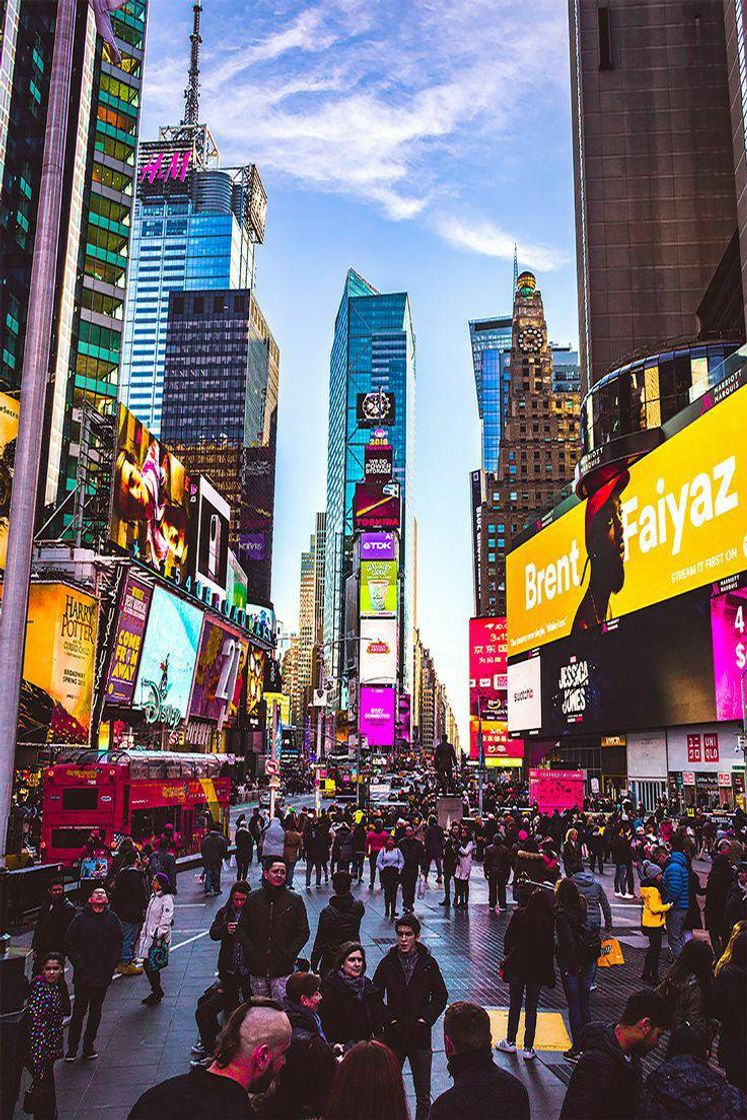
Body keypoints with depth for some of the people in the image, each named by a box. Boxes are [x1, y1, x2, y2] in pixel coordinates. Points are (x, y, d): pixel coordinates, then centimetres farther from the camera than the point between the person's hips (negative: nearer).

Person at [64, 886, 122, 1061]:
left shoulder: (112, 919, -1)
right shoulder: (80, 919, -8)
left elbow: (117, 945, 5)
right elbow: (70, 944, -5)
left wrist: (111, 966, -4)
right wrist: (79, 964, -11)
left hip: (103, 976, 2)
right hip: (82, 975, -2)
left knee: (95, 1012, 13)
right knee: (79, 1012, 5)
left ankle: (89, 1046, 27)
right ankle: (72, 1048, 18)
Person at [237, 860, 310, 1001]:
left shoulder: (295, 901, 0)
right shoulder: (253, 899, 4)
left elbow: (303, 932, 2)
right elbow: (242, 928, 8)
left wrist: (289, 955, -9)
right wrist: (250, 952, -4)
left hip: (282, 970, -2)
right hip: (257, 970, 2)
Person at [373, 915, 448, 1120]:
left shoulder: (428, 963, -4)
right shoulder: (388, 963, -5)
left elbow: (441, 996, 3)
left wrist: (426, 1018, -8)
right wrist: (389, 1018, -8)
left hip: (420, 1035, 0)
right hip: (394, 1034, 0)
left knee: (423, 1093, 7)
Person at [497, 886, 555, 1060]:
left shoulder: (519, 915, -10)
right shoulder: (550, 920, -11)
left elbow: (509, 938, -3)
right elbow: (550, 945, -6)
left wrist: (507, 957, 12)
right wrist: (548, 970, 5)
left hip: (517, 965, 0)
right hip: (538, 968, 0)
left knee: (514, 1005, 16)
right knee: (531, 1008, 11)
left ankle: (511, 1042, 27)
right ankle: (528, 1048, 16)